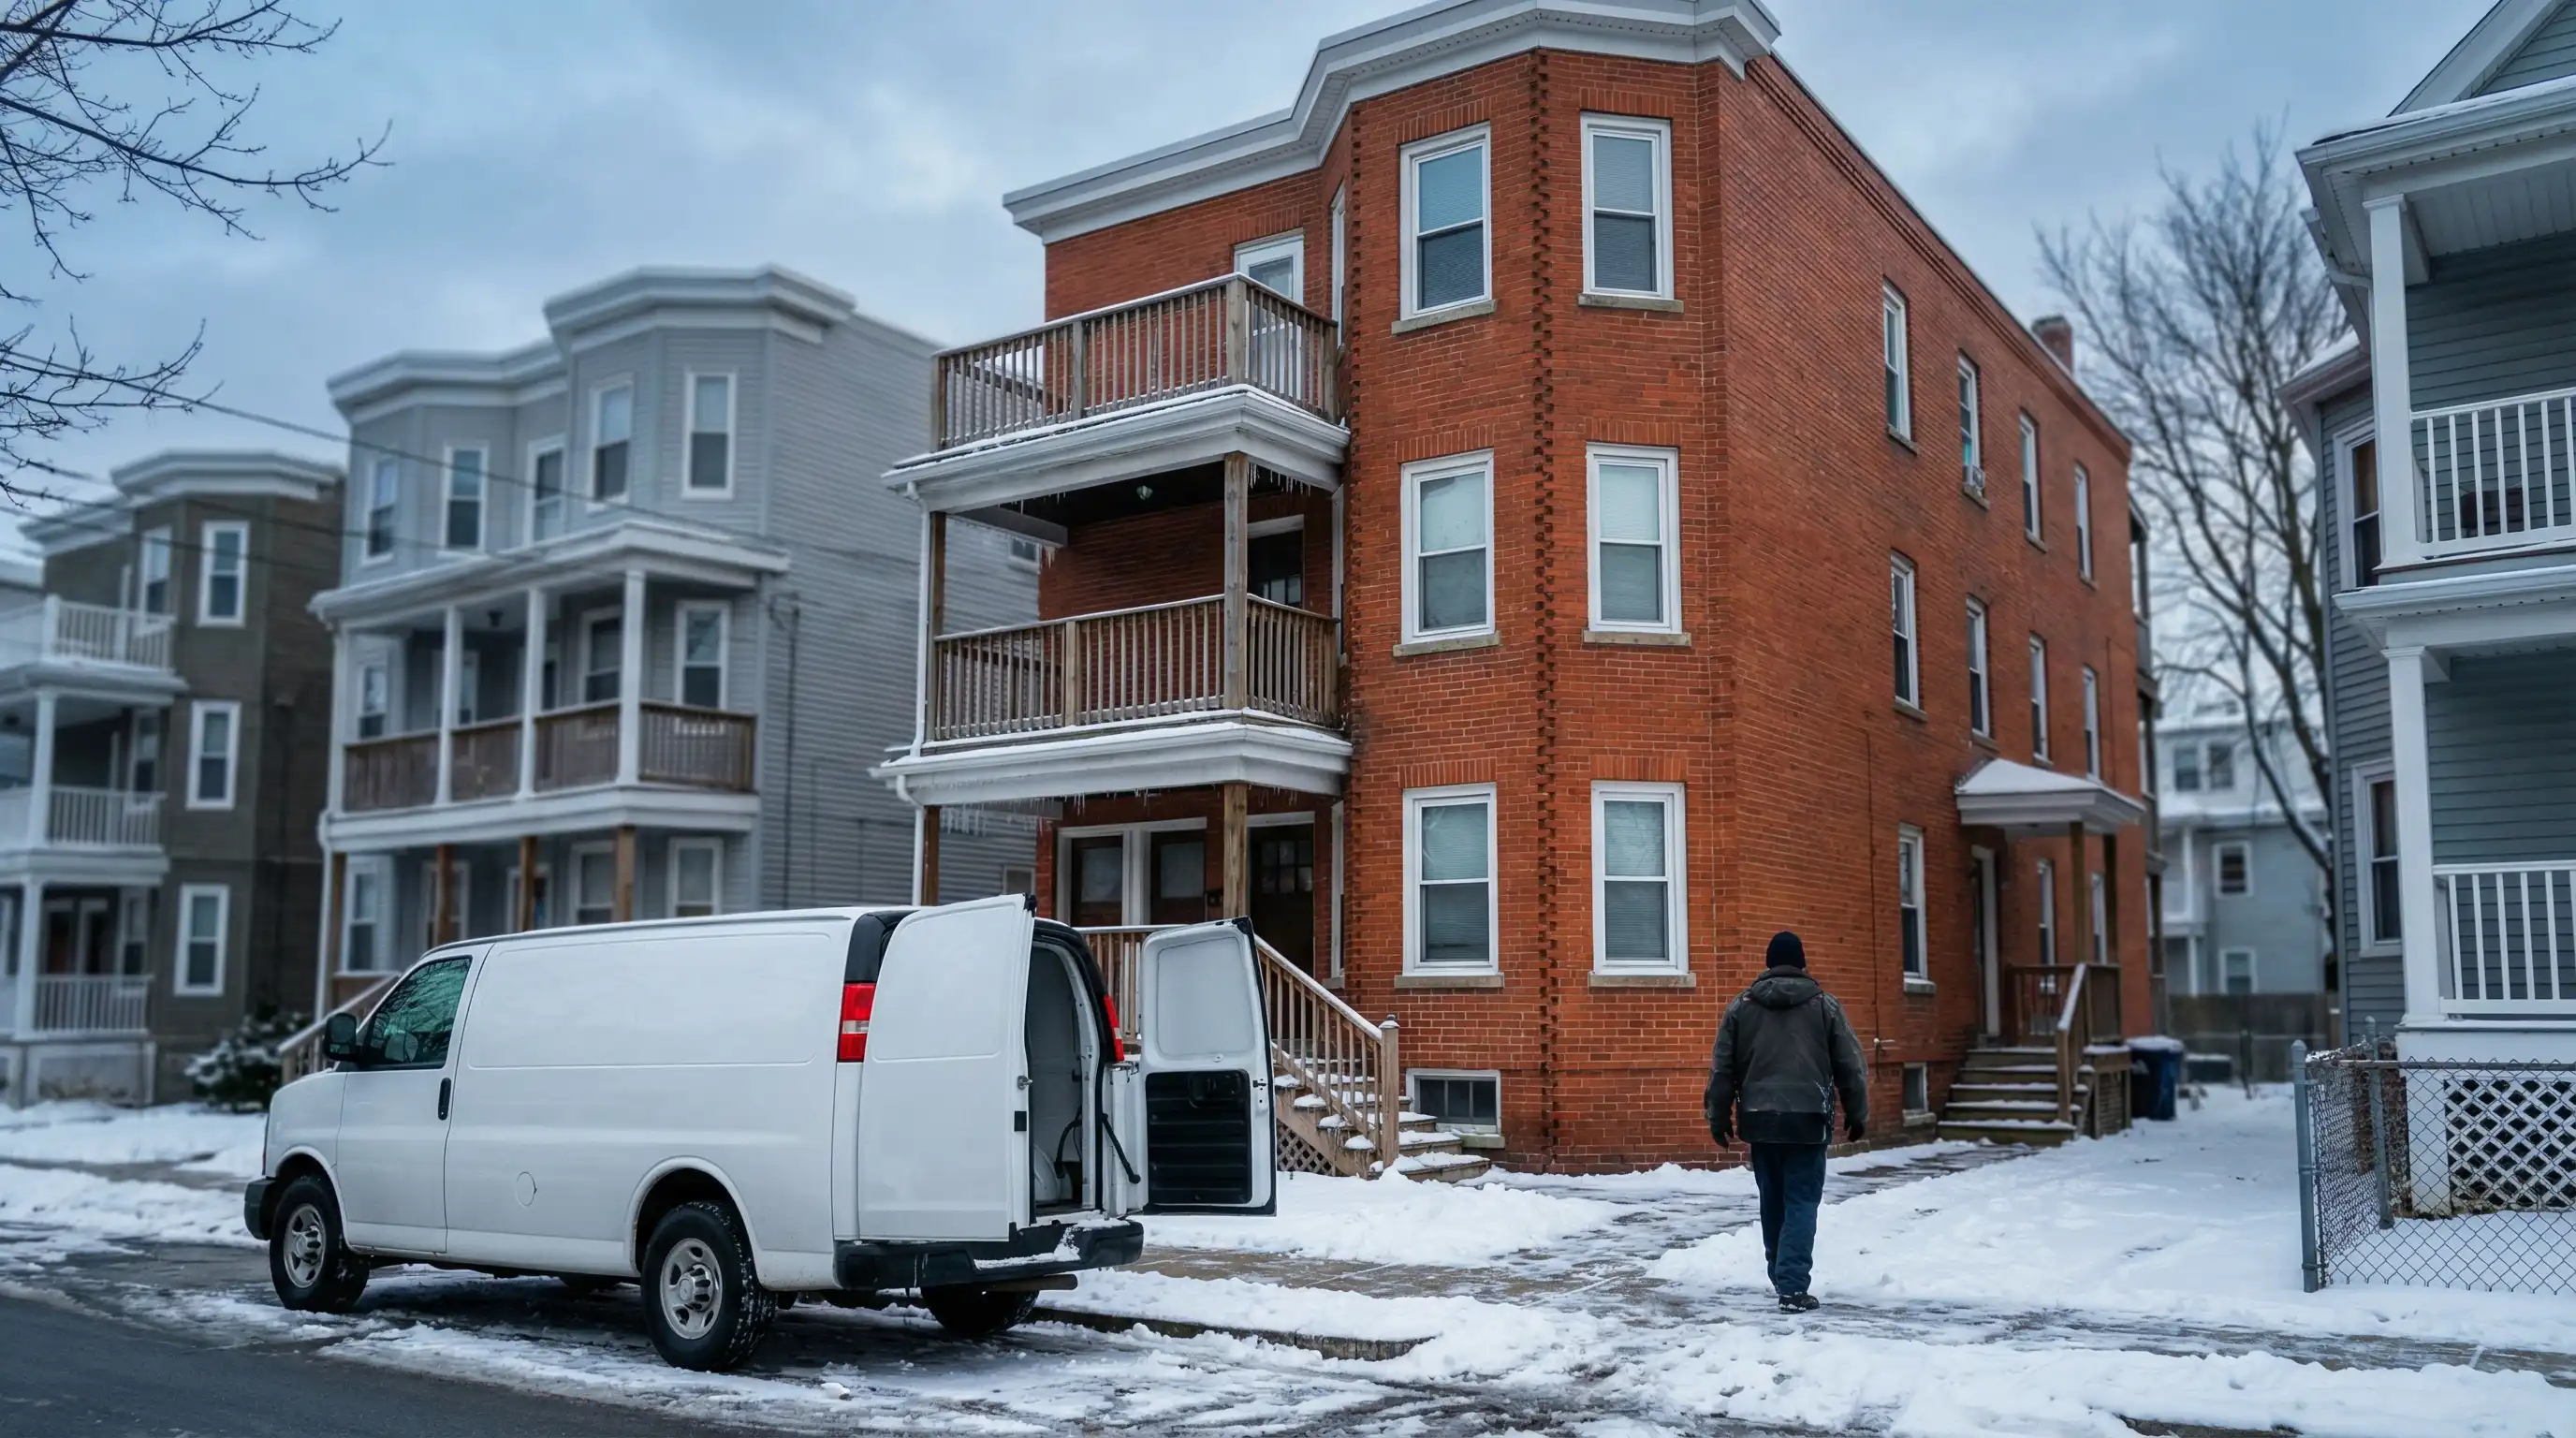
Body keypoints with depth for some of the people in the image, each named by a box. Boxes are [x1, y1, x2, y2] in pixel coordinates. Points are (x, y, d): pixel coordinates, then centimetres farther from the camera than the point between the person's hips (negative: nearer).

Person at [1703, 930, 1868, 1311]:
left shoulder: (1741, 1006, 5)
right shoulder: (1824, 1005, 2)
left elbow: (1722, 1068, 6)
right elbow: (1850, 1065, 4)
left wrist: (1719, 1118, 14)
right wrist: (1857, 1113, 15)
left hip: (1760, 1119, 2)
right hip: (1808, 1119, -2)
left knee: (1773, 1200, 16)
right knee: (1802, 1203, -1)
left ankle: (1781, 1276, 27)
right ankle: (1792, 1287, -11)